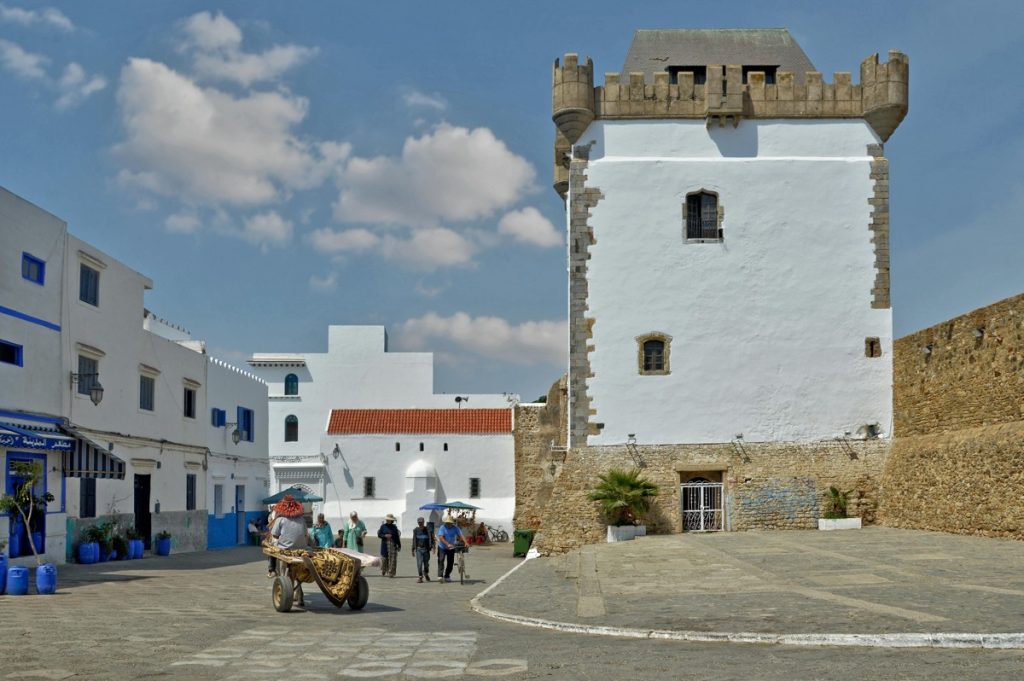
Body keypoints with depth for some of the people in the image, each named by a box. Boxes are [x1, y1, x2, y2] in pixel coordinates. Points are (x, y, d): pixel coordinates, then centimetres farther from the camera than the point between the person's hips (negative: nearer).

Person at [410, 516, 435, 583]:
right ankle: (420, 577, -4)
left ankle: (426, 573, 34)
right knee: (419, 563, -9)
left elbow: (431, 538, 0)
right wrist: (413, 549, 9)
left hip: (426, 548, 0)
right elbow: (414, 540, 12)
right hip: (418, 549, 0)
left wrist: (432, 546, -14)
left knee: (426, 563, 7)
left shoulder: (427, 529, 1)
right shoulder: (416, 530, 6)